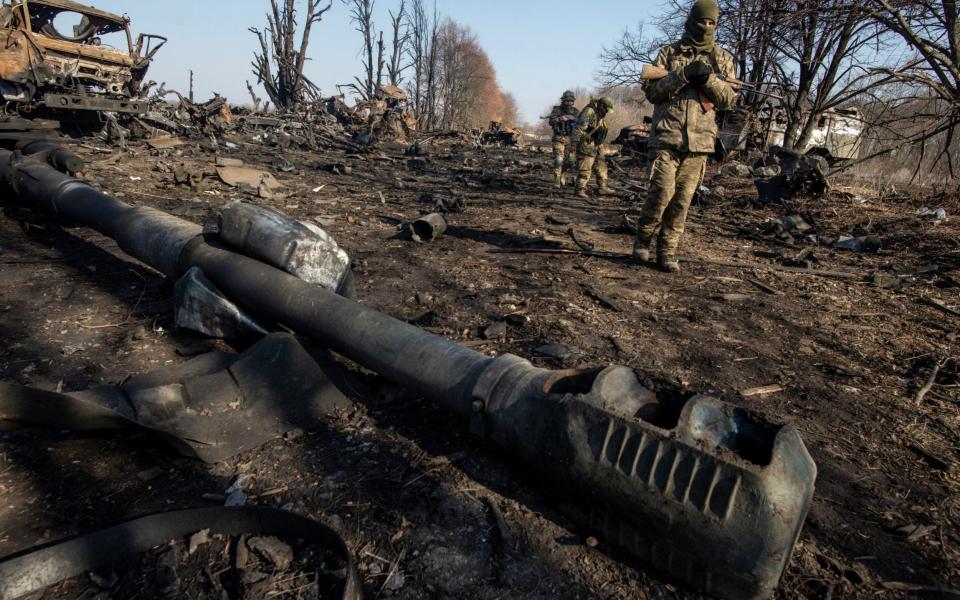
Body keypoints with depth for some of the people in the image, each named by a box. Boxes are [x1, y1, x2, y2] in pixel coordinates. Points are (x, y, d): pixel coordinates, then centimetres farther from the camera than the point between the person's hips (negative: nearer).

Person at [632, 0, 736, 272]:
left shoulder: (723, 58, 13)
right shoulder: (669, 53, 8)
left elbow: (729, 99, 6)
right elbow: (651, 91, 0)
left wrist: (708, 78, -12)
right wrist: (683, 75, -14)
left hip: (699, 140, 2)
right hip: (666, 136, -2)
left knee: (683, 199, 1)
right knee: (662, 192, -13)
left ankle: (667, 252, 9)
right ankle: (643, 238, 10)